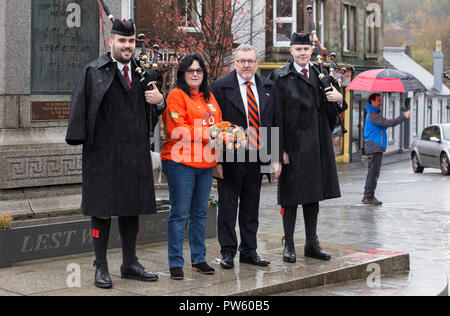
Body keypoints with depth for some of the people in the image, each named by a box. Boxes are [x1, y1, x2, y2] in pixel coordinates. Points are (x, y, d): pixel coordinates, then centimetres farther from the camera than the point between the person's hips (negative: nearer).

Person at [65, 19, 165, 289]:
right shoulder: (94, 71, -3)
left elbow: (152, 111, 19)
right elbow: (80, 105, -7)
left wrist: (160, 100, -4)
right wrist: (81, 139, -17)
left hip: (135, 153, 5)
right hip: (104, 153, -5)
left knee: (132, 208, 12)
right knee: (102, 210, 1)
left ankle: (130, 264, 24)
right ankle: (101, 267, 11)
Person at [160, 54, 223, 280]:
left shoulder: (209, 97, 17)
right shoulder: (177, 95, -5)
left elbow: (218, 123, 20)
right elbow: (177, 129, -14)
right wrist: (207, 134, -18)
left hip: (205, 163, 7)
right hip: (180, 162, -7)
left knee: (200, 212, 12)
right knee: (180, 214, -4)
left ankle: (199, 259, 21)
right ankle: (176, 263, 2)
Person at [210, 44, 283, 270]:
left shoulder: (268, 87, 8)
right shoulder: (220, 87, -5)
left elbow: (276, 123, 10)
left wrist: (276, 157, 4)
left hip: (258, 157, 4)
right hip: (230, 158, -4)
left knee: (251, 207, 12)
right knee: (228, 206, 3)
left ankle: (249, 251, 22)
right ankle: (228, 252, 13)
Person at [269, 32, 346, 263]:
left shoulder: (320, 75, 11)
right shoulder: (281, 77, -5)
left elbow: (330, 112, 16)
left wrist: (338, 99, -7)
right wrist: (280, 148, -14)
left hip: (317, 146, 5)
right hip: (292, 146, -5)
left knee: (313, 194, 11)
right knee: (290, 195, 1)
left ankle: (312, 243, 20)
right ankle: (289, 245, 11)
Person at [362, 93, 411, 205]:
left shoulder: (375, 113, 20)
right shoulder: (373, 115, -15)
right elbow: (389, 123, -22)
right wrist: (404, 117, -17)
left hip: (378, 148, 11)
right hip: (374, 148, -11)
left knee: (373, 172, 13)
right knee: (373, 172, -10)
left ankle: (367, 196, 17)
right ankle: (369, 197, -10)